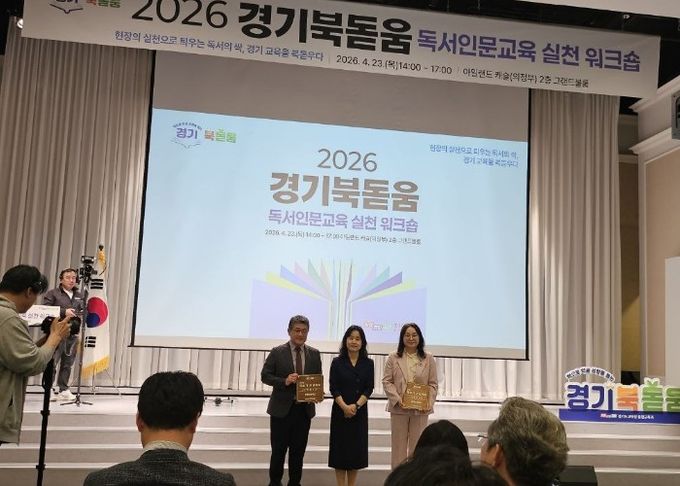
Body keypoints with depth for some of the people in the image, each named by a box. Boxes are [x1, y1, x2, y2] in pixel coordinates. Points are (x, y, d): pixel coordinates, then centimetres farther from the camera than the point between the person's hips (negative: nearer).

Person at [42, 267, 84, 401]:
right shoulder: (52, 294, 3)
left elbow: (83, 311, 22)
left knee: (68, 363, 6)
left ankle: (63, 390, 12)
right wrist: (63, 312, -15)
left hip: (73, 333, 5)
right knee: (52, 362, -6)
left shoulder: (79, 295, 18)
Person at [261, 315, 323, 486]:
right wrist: (284, 381, -20)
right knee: (278, 450, 7)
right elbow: (265, 376, -4)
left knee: (298, 451, 10)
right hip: (282, 409, -2)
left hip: (304, 409, 3)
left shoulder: (314, 354, 6)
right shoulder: (277, 352, -3)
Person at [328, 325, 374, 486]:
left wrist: (356, 405, -15)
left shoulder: (368, 363, 2)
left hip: (360, 411, 1)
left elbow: (369, 388, -2)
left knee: (357, 448, 6)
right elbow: (333, 388, -6)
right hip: (340, 411, -1)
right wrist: (345, 407, -17)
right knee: (340, 447, 2)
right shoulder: (337, 362, -1)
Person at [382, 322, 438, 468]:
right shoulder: (393, 358, 4)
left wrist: (429, 403, -11)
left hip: (421, 409, 1)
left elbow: (433, 384, 5)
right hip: (399, 408, 0)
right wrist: (398, 399, -14)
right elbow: (387, 381, -1)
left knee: (417, 447, 5)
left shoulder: (428, 359, 7)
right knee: (399, 446, 6)